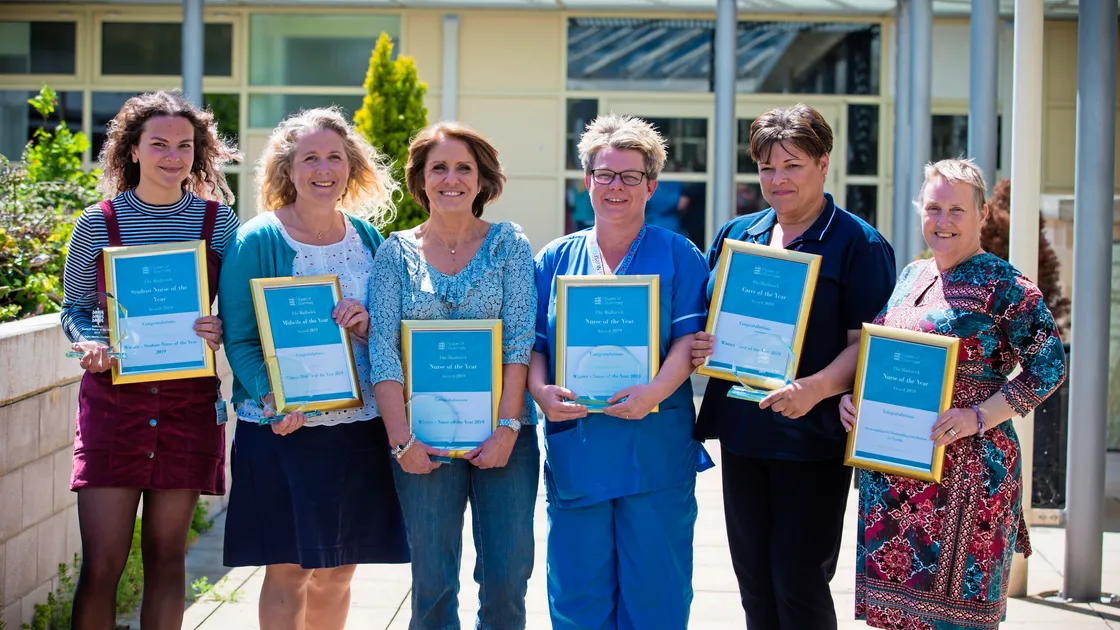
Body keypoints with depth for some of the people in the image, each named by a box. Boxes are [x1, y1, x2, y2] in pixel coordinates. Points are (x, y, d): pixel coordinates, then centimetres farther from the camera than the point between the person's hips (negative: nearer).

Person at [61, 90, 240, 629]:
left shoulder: (219, 220, 3)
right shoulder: (98, 222, 1)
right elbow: (74, 308, 10)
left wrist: (225, 331, -13)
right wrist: (89, 344, -11)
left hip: (189, 402, 1)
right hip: (113, 398, -1)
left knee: (167, 555, 8)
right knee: (101, 563, -5)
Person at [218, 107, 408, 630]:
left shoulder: (368, 239, 8)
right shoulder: (257, 241, -4)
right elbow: (239, 338, -8)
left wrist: (369, 326, -12)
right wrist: (275, 397, -23)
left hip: (359, 425, 4)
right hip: (283, 430, -4)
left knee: (337, 572, 11)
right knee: (288, 573, 0)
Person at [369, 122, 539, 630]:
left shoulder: (509, 244, 4)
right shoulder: (396, 252, 5)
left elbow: (519, 339, -3)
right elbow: (383, 348, -3)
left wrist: (508, 427, -12)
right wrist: (401, 439, -11)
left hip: (502, 433, 0)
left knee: (506, 578, 0)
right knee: (432, 582, 4)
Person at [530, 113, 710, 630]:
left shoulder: (677, 256, 6)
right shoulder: (555, 259, 12)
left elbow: (690, 337, -4)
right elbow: (531, 341, 10)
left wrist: (657, 391, -20)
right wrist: (541, 391, -9)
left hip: (656, 450, -2)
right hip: (574, 448, 2)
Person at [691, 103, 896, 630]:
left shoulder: (859, 245, -5)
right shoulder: (734, 235, 12)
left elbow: (866, 344, -11)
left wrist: (816, 388, -27)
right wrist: (697, 345, -3)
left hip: (813, 438, -6)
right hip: (741, 433, 6)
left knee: (799, 582, -2)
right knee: (753, 582, 13)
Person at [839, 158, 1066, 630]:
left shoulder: (1004, 286, -7)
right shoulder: (910, 277, 13)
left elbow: (1048, 367, -12)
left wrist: (977, 417, -20)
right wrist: (853, 395, 3)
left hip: (965, 466, -6)